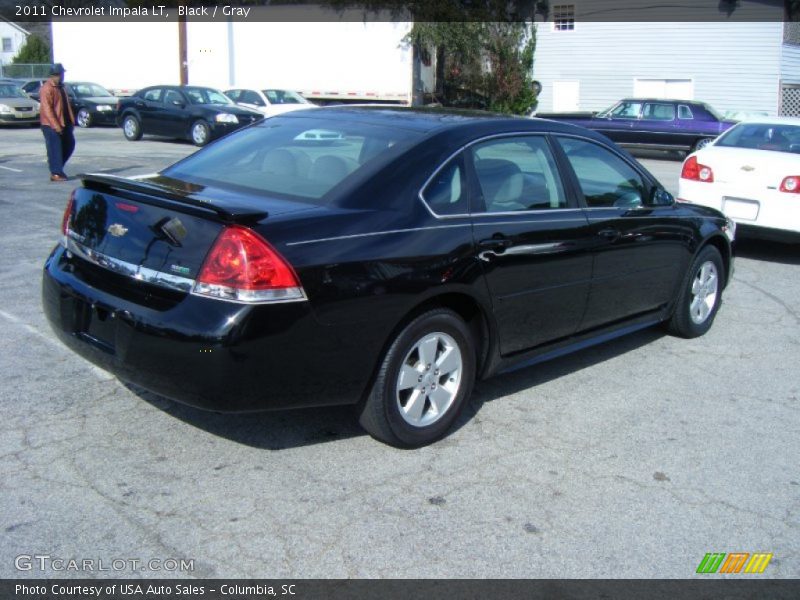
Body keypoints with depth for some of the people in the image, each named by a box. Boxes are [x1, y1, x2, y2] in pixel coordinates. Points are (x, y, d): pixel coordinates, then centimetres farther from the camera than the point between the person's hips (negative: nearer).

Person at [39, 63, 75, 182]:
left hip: (64, 123, 9)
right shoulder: (47, 88, -15)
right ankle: (55, 173, -2)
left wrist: (71, 120, 12)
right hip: (51, 124, -9)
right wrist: (56, 125, -26)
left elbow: (66, 104, 19)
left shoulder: (60, 87, 14)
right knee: (55, 148, -6)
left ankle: (57, 168, 25)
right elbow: (47, 109, -21)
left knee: (69, 144, 13)